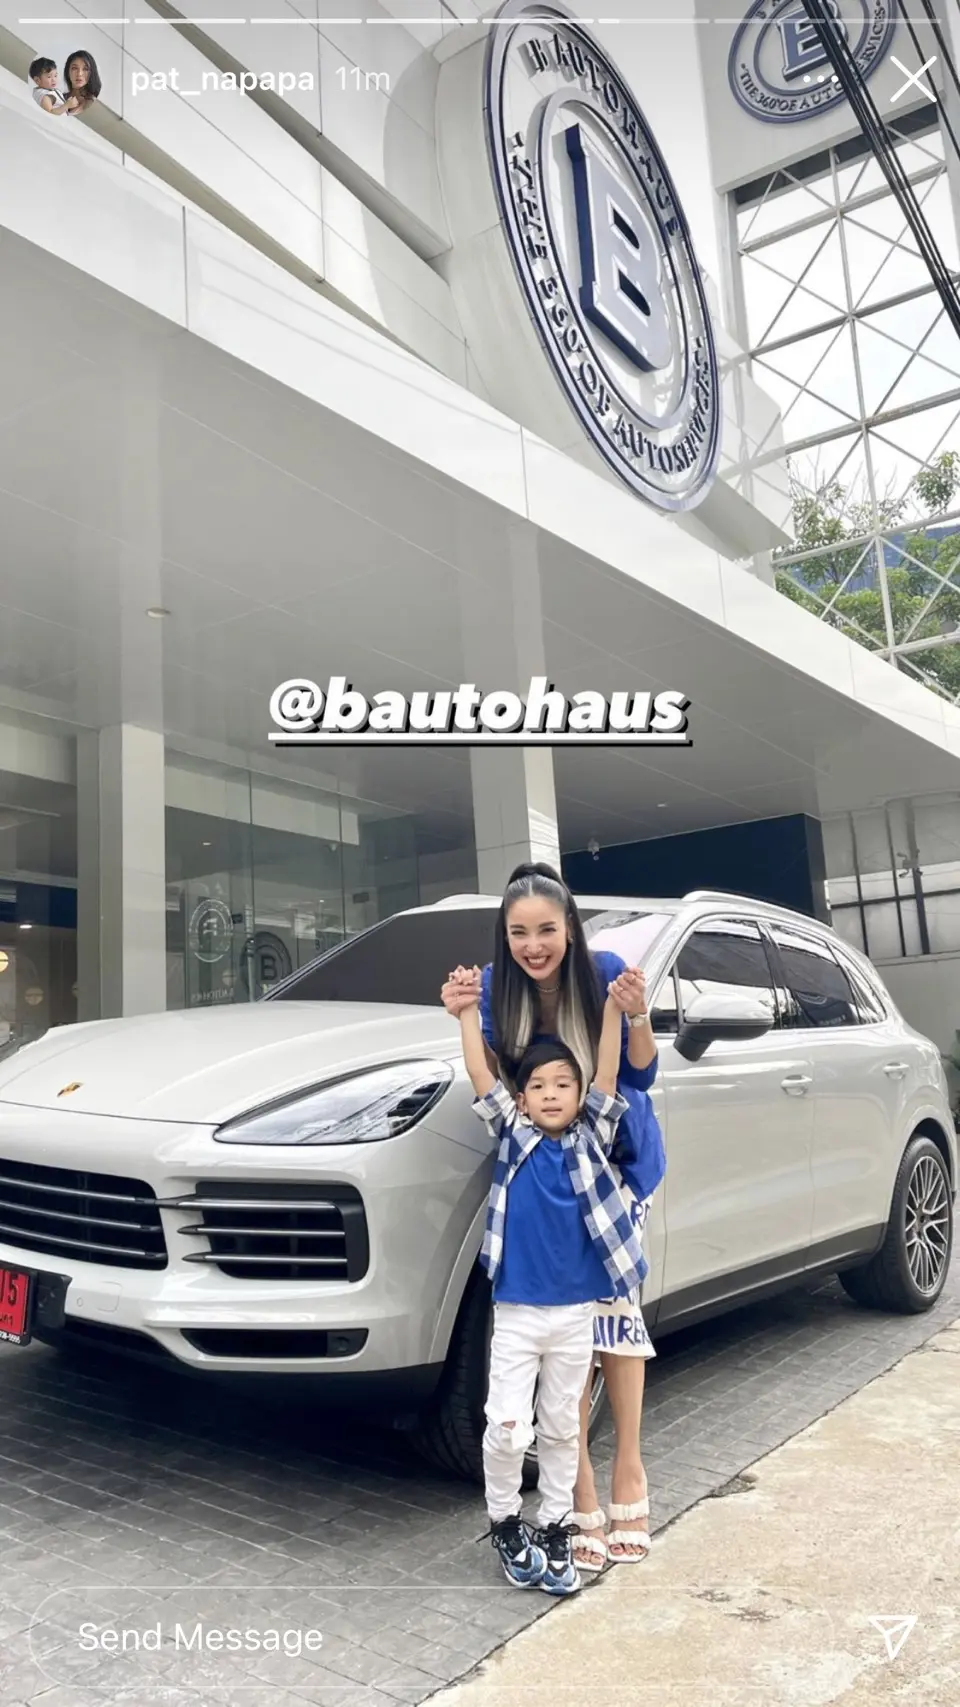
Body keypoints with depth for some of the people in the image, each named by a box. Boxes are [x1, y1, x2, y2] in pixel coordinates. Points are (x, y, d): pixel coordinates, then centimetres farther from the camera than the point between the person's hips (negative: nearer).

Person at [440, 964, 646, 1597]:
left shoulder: (591, 1139, -1)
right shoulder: (513, 1137, -3)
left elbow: (609, 1075, -11)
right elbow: (482, 1077, -11)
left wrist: (614, 1008, -19)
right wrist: (467, 1012, -15)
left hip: (575, 1313, 1)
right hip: (516, 1312, -1)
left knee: (562, 1427, 15)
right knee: (508, 1428, -1)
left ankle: (556, 1529, 32)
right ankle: (506, 1525, 24)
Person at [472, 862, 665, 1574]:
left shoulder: (607, 973, -19)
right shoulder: (499, 983, -13)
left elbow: (639, 1076, -13)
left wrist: (636, 1015, -32)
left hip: (621, 1159, -1)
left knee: (612, 1302, 0)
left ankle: (628, 1470, 16)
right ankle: (583, 1487, 8)